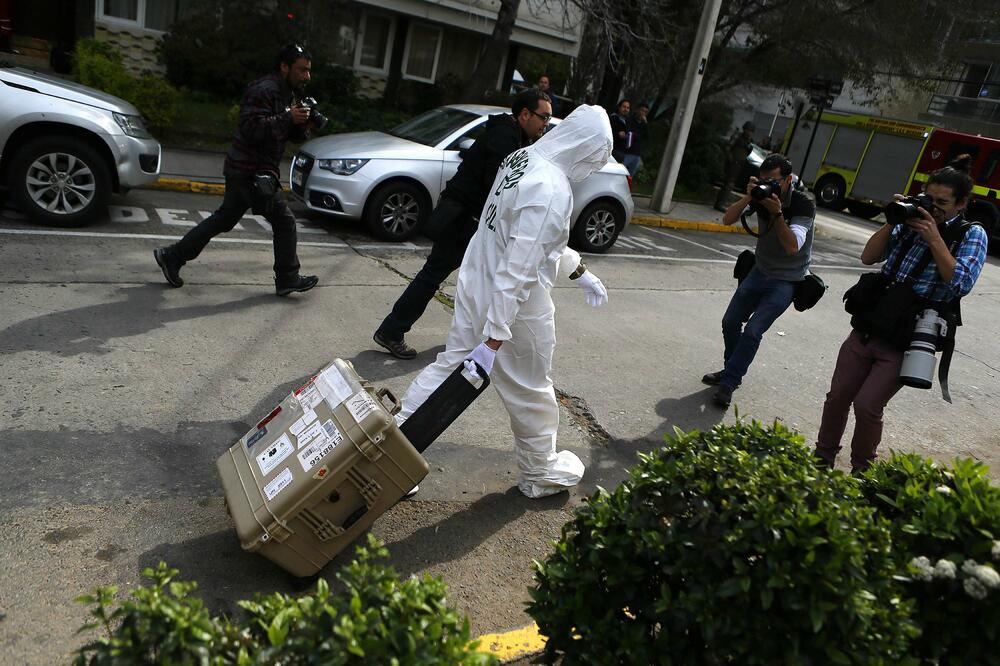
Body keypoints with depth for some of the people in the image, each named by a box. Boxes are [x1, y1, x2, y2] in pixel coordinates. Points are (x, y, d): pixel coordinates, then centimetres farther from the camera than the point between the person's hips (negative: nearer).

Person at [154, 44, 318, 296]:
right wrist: (288, 118, -25)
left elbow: (289, 134, 20)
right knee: (284, 220, -6)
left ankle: (173, 256, 23)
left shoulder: (288, 94, 17)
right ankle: (287, 279, 4)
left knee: (224, 219, 15)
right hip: (251, 172, -10)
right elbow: (251, 128, -25)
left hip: (246, 171, 10)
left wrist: (302, 127, -2)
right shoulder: (264, 90, -15)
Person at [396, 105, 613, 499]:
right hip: (516, 305, -8)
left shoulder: (523, 157, 2)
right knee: (531, 392, 13)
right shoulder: (553, 192, -27)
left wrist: (581, 273, 23)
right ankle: (541, 474, 35)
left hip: (475, 285, 8)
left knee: (450, 363, 19)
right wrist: (493, 340, -26)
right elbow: (517, 272, -29)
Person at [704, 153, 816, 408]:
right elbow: (727, 219, -15)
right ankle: (731, 372, 27)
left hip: (786, 281, -6)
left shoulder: (804, 204, -21)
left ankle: (727, 384, -6)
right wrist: (748, 197, -28)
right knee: (730, 323, 6)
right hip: (760, 271, 6)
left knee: (753, 331, -16)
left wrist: (777, 213, -37)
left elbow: (792, 246, -31)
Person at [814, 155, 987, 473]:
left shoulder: (971, 235, 0)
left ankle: (861, 473, 15)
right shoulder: (910, 224, 9)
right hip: (866, 329, 4)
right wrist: (892, 222, -3)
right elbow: (868, 257, 8)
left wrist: (934, 239, -16)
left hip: (904, 343, -4)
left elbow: (961, 283, -14)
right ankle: (822, 459, 27)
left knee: (867, 405, -8)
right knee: (837, 397, 8)